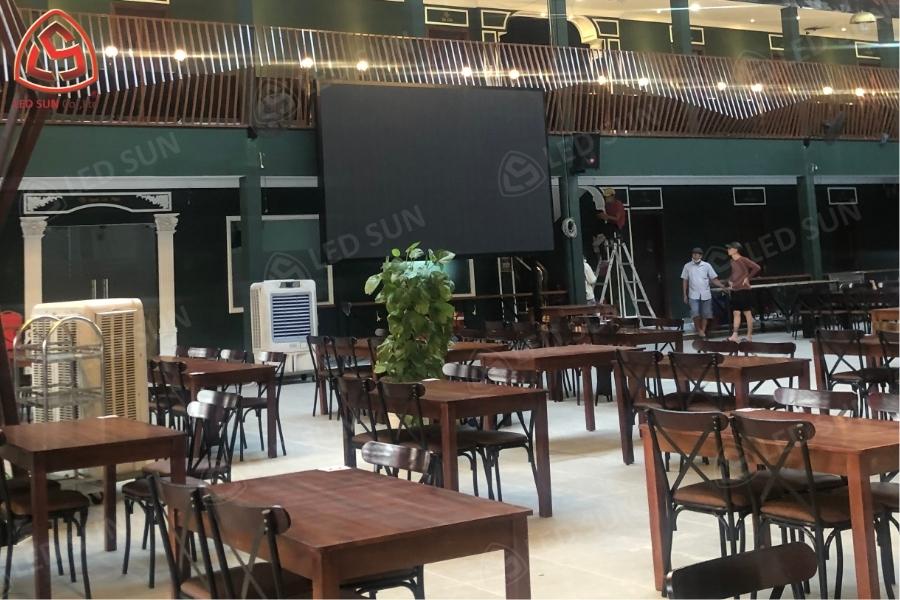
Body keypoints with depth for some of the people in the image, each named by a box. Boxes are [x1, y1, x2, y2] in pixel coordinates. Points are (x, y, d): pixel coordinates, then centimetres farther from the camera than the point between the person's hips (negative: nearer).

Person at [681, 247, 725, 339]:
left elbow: (714, 279, 5)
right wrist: (685, 295, 4)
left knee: (705, 314, 3)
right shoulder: (687, 266, 4)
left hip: (705, 294, 1)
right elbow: (685, 281, 8)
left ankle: (703, 331, 15)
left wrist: (723, 286, -9)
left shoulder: (707, 265, 3)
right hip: (693, 295, -1)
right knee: (695, 314, -12)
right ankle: (699, 330, 6)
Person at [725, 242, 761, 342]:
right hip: (734, 291, 7)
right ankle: (734, 336, 1)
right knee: (736, 313, 4)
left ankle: (749, 336, 5)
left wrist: (748, 278, -15)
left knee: (747, 313, 0)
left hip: (743, 290, -7)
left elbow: (756, 268, -18)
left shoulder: (743, 260, -10)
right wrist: (730, 280, 13)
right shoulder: (732, 261, 12)